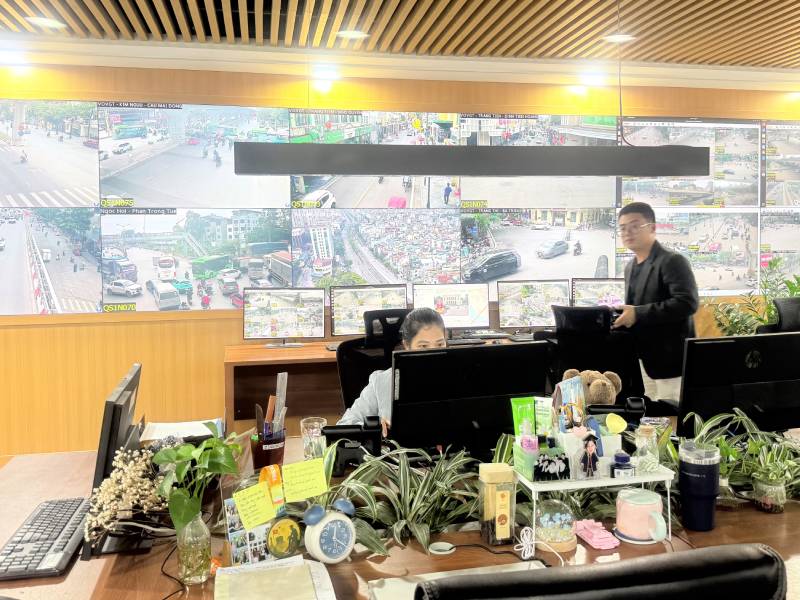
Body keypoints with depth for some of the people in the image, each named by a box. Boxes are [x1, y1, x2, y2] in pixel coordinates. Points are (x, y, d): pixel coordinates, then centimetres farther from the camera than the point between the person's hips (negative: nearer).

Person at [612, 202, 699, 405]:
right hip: (645, 356, 8)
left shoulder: (672, 261, -14)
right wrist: (622, 315, 2)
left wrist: (638, 314, -26)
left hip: (670, 357, -8)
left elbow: (688, 303, -25)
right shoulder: (631, 267, 13)